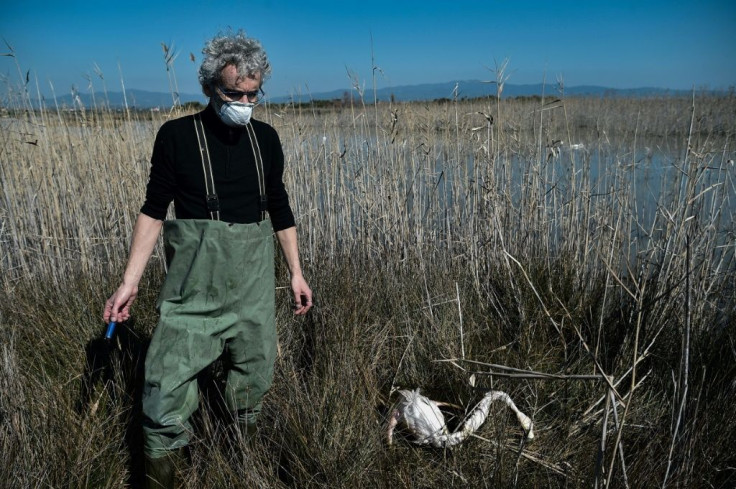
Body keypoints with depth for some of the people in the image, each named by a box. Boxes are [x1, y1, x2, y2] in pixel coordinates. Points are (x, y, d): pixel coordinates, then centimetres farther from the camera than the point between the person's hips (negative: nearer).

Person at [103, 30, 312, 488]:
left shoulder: (265, 137, 5)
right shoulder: (177, 136, -4)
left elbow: (280, 208, 12)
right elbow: (154, 210, -2)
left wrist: (296, 272, 12)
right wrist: (130, 282, -6)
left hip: (254, 273, 3)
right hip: (194, 275, -3)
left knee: (256, 365, 11)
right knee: (170, 371, -7)